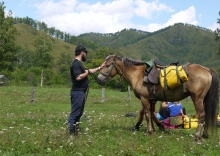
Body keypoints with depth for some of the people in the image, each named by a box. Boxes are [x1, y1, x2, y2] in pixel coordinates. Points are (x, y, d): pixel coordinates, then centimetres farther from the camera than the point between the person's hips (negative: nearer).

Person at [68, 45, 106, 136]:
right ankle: (71, 133, -7)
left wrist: (100, 68, 31)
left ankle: (75, 131, 21)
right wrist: (87, 72, -12)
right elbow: (78, 77, -27)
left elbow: (88, 72, 29)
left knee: (79, 113, 15)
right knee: (74, 113, -9)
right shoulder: (76, 64, -16)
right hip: (78, 92, -11)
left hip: (81, 92, 11)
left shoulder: (79, 63, 17)